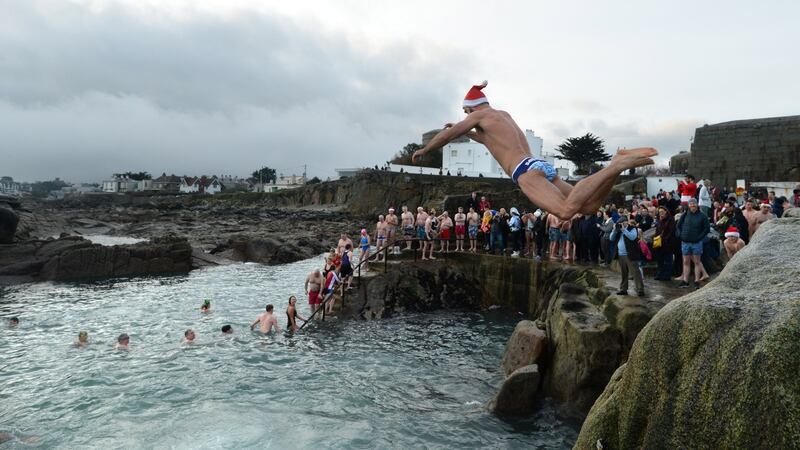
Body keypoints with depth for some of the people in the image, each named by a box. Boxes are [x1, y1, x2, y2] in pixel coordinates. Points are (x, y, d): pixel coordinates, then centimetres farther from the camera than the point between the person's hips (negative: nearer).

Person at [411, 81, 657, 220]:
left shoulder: (479, 115, 10)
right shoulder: (503, 115, 34)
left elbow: (447, 135, 11)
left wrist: (424, 149, 27)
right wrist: (464, 131, 55)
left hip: (527, 170, -8)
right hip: (542, 166, 8)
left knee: (566, 211, -29)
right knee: (589, 206, -2)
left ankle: (616, 166, -34)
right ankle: (616, 163, -17)